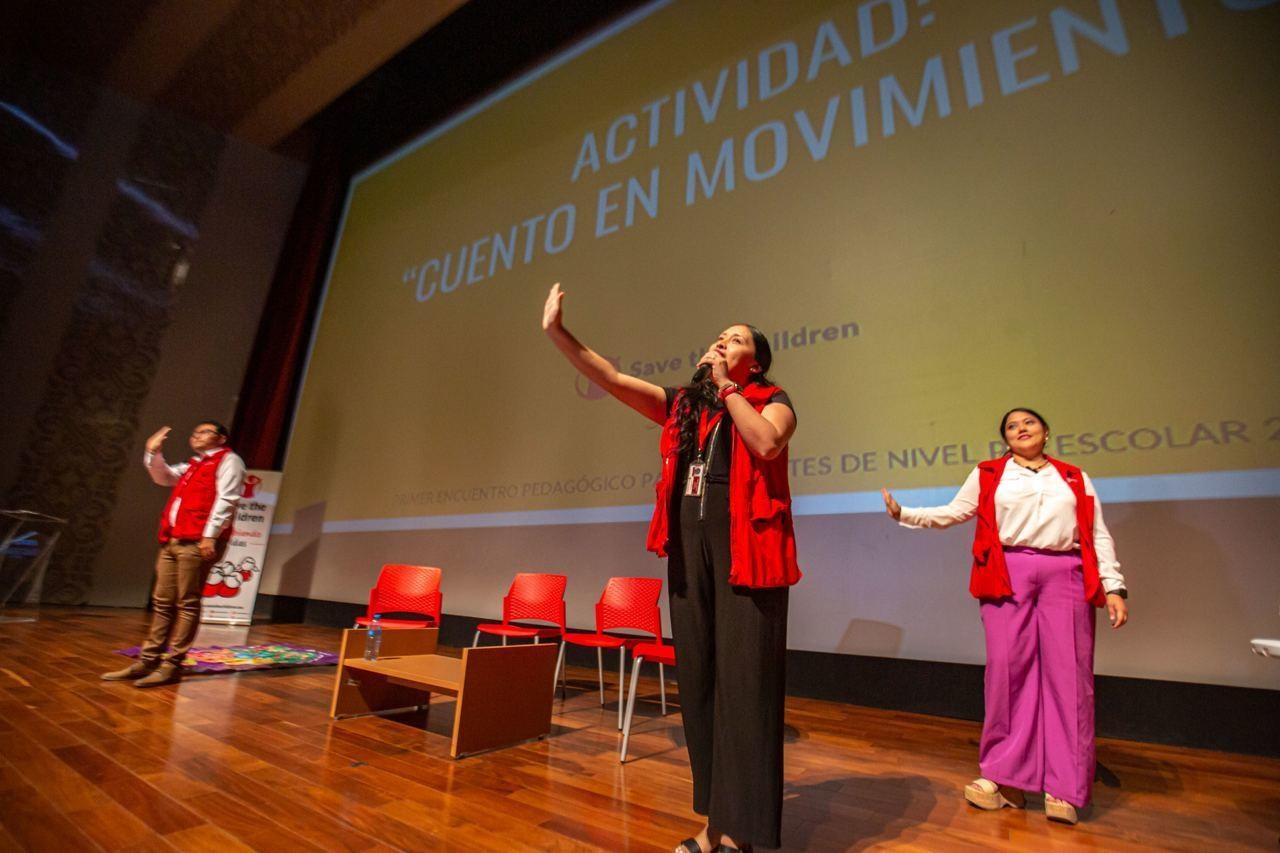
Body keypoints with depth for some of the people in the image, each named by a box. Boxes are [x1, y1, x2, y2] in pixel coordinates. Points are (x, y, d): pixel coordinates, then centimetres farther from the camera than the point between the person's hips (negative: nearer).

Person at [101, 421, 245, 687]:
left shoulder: (228, 461, 0)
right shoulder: (192, 465, 26)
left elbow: (226, 500, -11)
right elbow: (164, 477, 38)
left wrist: (210, 535, -19)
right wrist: (153, 453, 21)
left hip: (197, 542, -9)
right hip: (172, 540, 9)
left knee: (187, 603, -5)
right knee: (162, 602, 11)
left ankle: (172, 665, -2)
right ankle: (148, 661, 18)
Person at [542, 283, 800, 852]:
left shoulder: (771, 400, 6)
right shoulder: (682, 405, 16)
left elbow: (766, 444, -16)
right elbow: (613, 380, 8)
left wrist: (726, 385, -5)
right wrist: (557, 332, 1)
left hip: (746, 544, -4)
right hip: (689, 546, 5)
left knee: (743, 680, -2)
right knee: (697, 677, 10)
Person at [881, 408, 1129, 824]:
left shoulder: (1077, 479, 17)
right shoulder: (989, 475, 12)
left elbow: (1099, 536, 12)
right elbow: (951, 513, 12)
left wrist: (1114, 587, 3)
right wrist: (904, 513, 3)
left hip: (1065, 577, 2)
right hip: (1008, 576, -1)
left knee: (1067, 676, -1)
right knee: (1007, 672, -1)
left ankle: (1064, 789, 10)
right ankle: (1005, 778, 10)